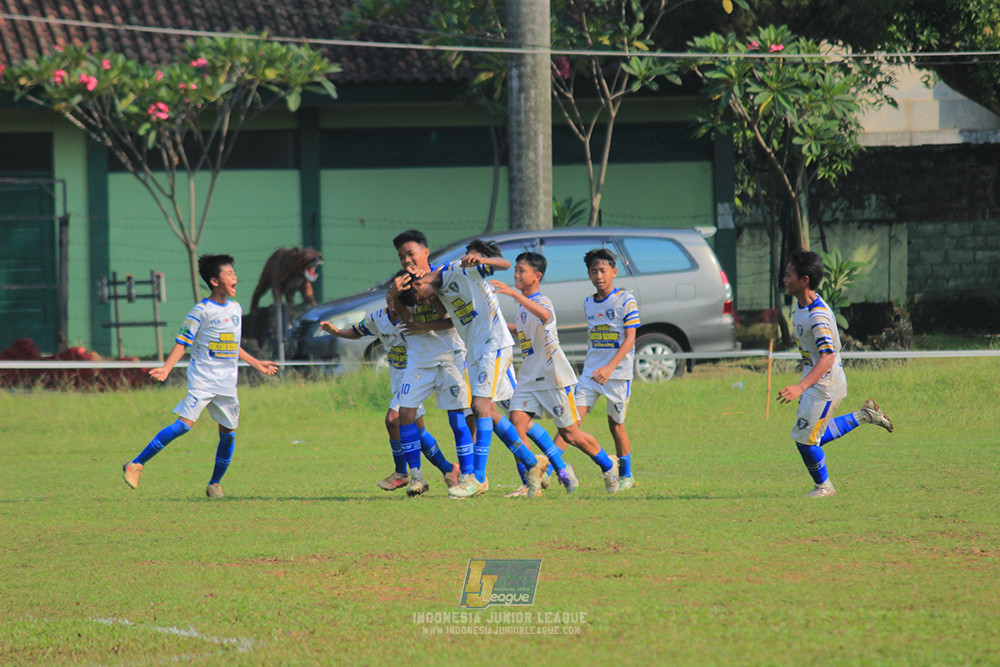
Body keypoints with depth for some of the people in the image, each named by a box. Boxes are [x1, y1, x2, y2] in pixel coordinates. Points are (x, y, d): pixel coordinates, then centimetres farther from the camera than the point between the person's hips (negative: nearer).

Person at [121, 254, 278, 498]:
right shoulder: (201, 311, -8)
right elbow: (183, 342, -9)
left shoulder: (235, 309, 13)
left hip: (227, 383, 7)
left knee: (228, 432, 4)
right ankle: (136, 465, -15)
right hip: (202, 380, -7)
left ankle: (214, 485, 20)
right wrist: (166, 368, -22)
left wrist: (257, 364, 31)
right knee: (185, 423, -18)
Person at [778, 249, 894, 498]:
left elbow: (827, 357, -37)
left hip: (826, 384, -9)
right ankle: (863, 416, 29)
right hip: (813, 381, 9)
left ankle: (823, 486, 19)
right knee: (814, 437, 18)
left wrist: (801, 387, -47)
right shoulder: (801, 305, 2)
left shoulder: (818, 316, -28)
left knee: (804, 438, -2)